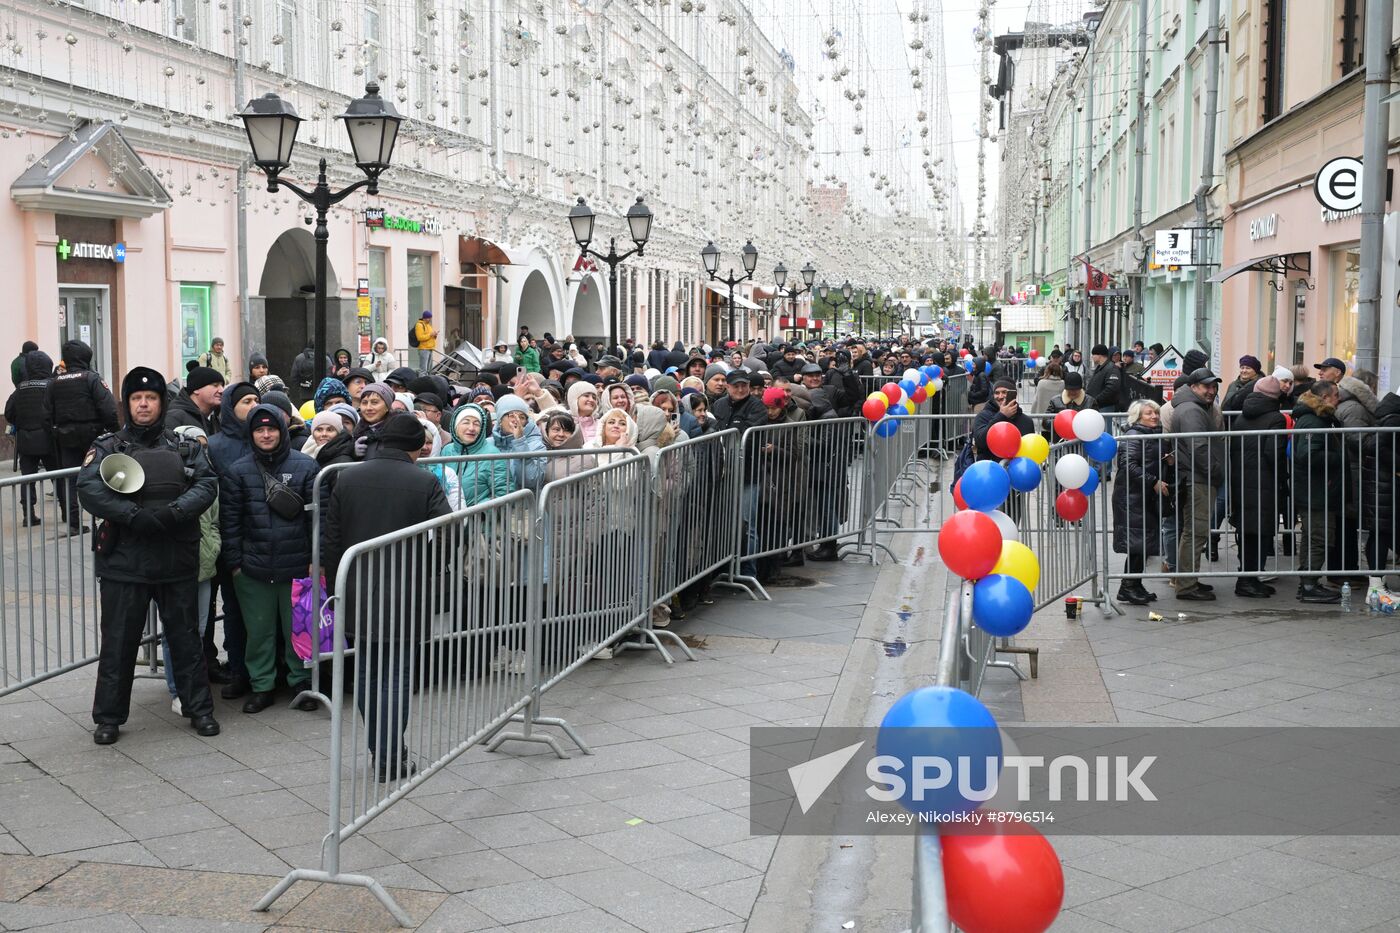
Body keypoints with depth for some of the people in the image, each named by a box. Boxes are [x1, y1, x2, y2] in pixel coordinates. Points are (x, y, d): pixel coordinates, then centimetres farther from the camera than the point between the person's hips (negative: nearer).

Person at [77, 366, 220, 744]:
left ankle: (199, 708, 22)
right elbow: (88, 489, -12)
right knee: (118, 642, 6)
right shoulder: (107, 447, 3)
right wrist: (135, 515, -22)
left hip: (178, 561, 1)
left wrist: (174, 512, -21)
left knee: (186, 637, 10)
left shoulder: (185, 447, 9)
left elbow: (207, 484, -4)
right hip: (124, 561, -1)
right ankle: (108, 716, 18)